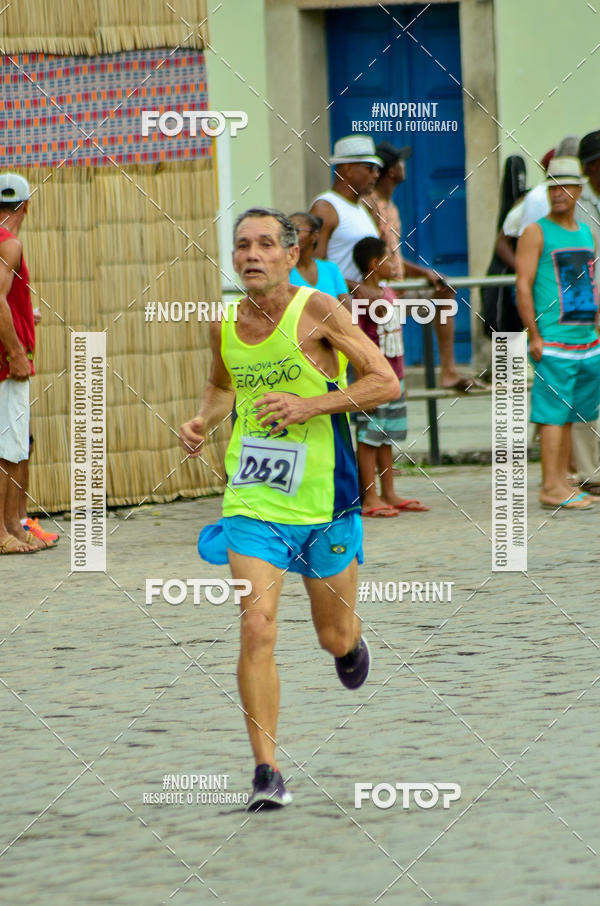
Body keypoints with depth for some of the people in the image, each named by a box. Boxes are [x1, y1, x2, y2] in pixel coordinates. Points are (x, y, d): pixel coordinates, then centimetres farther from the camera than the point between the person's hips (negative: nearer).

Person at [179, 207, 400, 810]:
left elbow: (387, 382, -13)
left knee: (334, 639, 14)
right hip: (251, 504, 2)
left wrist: (310, 406, -23)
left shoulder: (316, 311, -11)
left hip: (324, 503, -2)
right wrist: (202, 422, 4)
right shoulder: (224, 325, 3)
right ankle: (266, 773, -11)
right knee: (257, 631, -16)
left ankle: (351, 644, 54)